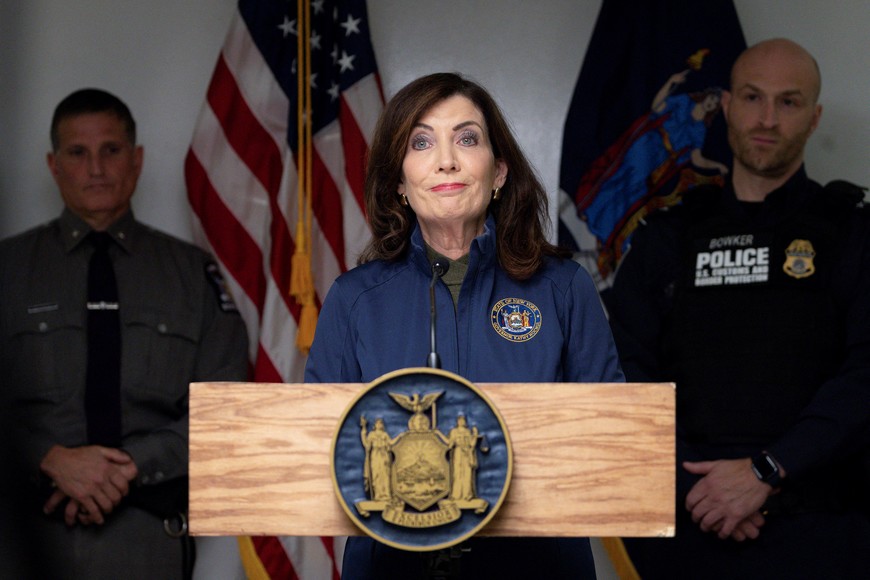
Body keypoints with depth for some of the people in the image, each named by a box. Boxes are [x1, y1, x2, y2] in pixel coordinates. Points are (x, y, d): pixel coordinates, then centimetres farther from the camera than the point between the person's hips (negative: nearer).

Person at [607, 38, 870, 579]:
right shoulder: (668, 239, 11)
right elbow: (625, 378, 4)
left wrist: (764, 472, -19)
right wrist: (690, 489, -11)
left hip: (816, 533, -2)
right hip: (681, 530, 2)